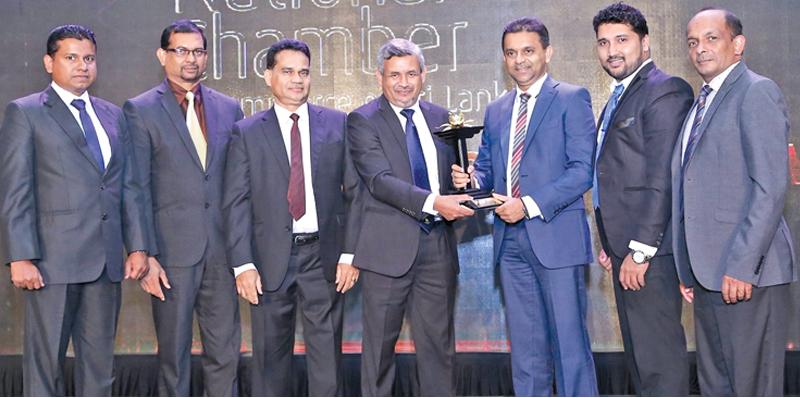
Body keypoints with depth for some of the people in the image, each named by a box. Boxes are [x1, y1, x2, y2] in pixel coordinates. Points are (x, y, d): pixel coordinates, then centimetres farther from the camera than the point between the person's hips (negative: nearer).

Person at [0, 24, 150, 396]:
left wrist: (138, 246, 7)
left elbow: (129, 187, 14)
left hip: (106, 260, 5)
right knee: (45, 359, 2)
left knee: (99, 359, 11)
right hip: (53, 260, -5)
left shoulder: (112, 115, 16)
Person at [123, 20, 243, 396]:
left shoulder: (229, 108, 11)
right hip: (172, 250, -3)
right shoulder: (140, 110, 0)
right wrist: (145, 255, -10)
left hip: (222, 249, 3)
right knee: (174, 350, 7)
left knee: (225, 349, 8)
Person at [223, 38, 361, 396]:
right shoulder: (247, 132, 4)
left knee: (327, 353, 4)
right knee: (270, 356, 8)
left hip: (324, 258, 1)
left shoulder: (338, 125, 6)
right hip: (270, 259, 0)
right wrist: (243, 264, -8)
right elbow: (236, 203, 0)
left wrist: (350, 254, -2)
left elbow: (354, 193, 4)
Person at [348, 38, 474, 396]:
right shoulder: (362, 121, -3)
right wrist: (432, 202, -27)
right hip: (389, 247, -4)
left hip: (437, 245, 4)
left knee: (438, 343, 10)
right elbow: (380, 180, -15)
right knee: (380, 343, 6)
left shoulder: (441, 118, 12)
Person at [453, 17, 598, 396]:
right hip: (510, 241, 6)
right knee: (525, 344, 11)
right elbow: (487, 169, 19)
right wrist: (470, 178, -5)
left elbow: (582, 169, -10)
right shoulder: (495, 111, 17)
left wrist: (530, 205, -17)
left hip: (555, 236, -5)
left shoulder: (572, 99, -1)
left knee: (568, 340, -3)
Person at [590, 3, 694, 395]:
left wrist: (640, 250, -19)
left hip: (647, 248, -10)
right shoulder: (620, 96, 19)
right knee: (637, 349, 15)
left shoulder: (665, 90, -11)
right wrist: (611, 242, 17)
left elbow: (663, 179, -18)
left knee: (658, 354, -5)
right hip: (625, 245, 10)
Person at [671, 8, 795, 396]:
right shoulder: (701, 103, 20)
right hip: (707, 273, 9)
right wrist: (689, 270, 15)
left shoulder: (757, 92, -7)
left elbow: (771, 186, -16)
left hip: (745, 272, -9)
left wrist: (741, 266, -20)